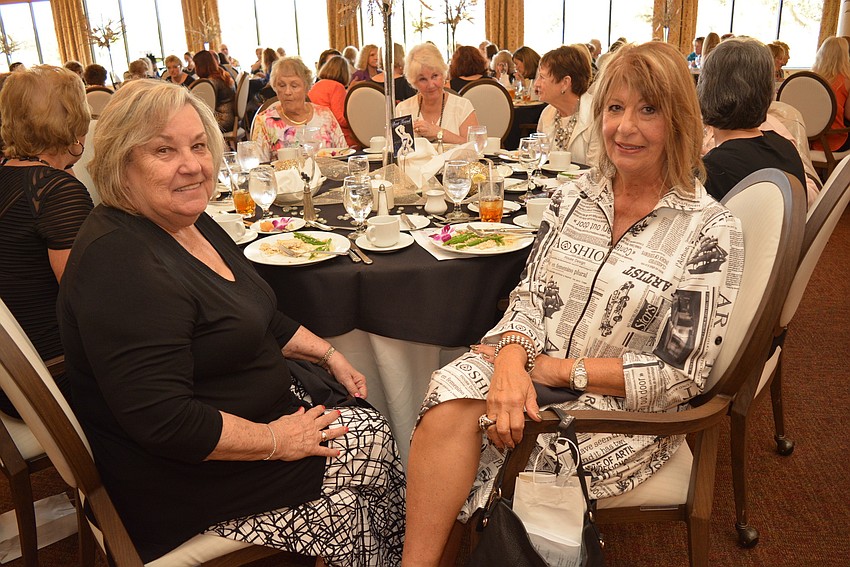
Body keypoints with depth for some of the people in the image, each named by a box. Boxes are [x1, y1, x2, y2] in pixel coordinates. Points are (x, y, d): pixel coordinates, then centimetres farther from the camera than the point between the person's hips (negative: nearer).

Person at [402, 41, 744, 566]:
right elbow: (531, 296, 4)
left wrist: (560, 369, -14)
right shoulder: (573, 198, 5)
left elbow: (682, 374, -10)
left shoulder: (710, 230, -9)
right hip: (534, 371, 4)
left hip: (628, 409, -3)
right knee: (450, 404, -27)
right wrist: (512, 359, -18)